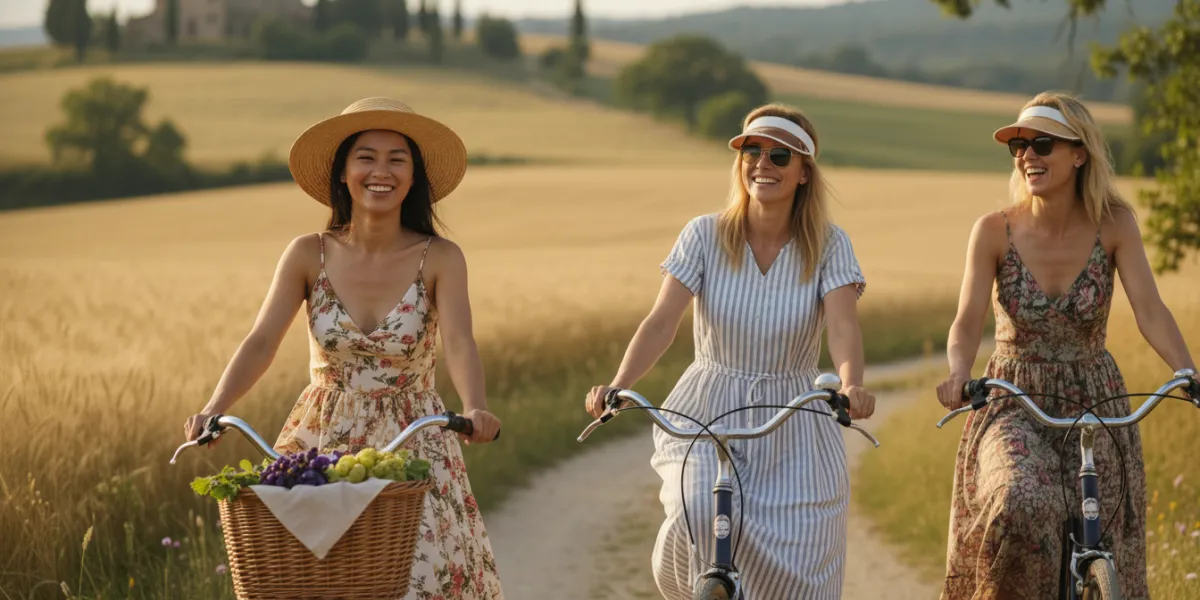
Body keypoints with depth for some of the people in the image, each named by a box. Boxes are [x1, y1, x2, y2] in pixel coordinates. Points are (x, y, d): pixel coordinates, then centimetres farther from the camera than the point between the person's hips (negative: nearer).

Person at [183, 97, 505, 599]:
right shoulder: (308, 255, -3)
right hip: (321, 448, 1)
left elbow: (459, 344, -20)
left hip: (412, 453, -1)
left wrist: (474, 409, -41)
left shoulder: (439, 259, -7)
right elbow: (261, 343, -10)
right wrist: (214, 410, -27)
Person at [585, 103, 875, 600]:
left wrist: (851, 386, -41)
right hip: (705, 419, -1)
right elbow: (661, 321, -14)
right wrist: (617, 386, -31)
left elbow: (843, 327, -19)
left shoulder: (828, 245, -5)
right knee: (700, 513, -30)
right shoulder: (705, 235, -5)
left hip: (793, 433, 1)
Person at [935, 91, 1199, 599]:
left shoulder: (1114, 226, -8)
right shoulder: (994, 231, -10)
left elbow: (1149, 311, -16)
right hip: (1013, 407, -1)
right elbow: (968, 320, -16)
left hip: (1095, 405, 1)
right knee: (1021, 507, -31)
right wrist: (959, 375, -37)